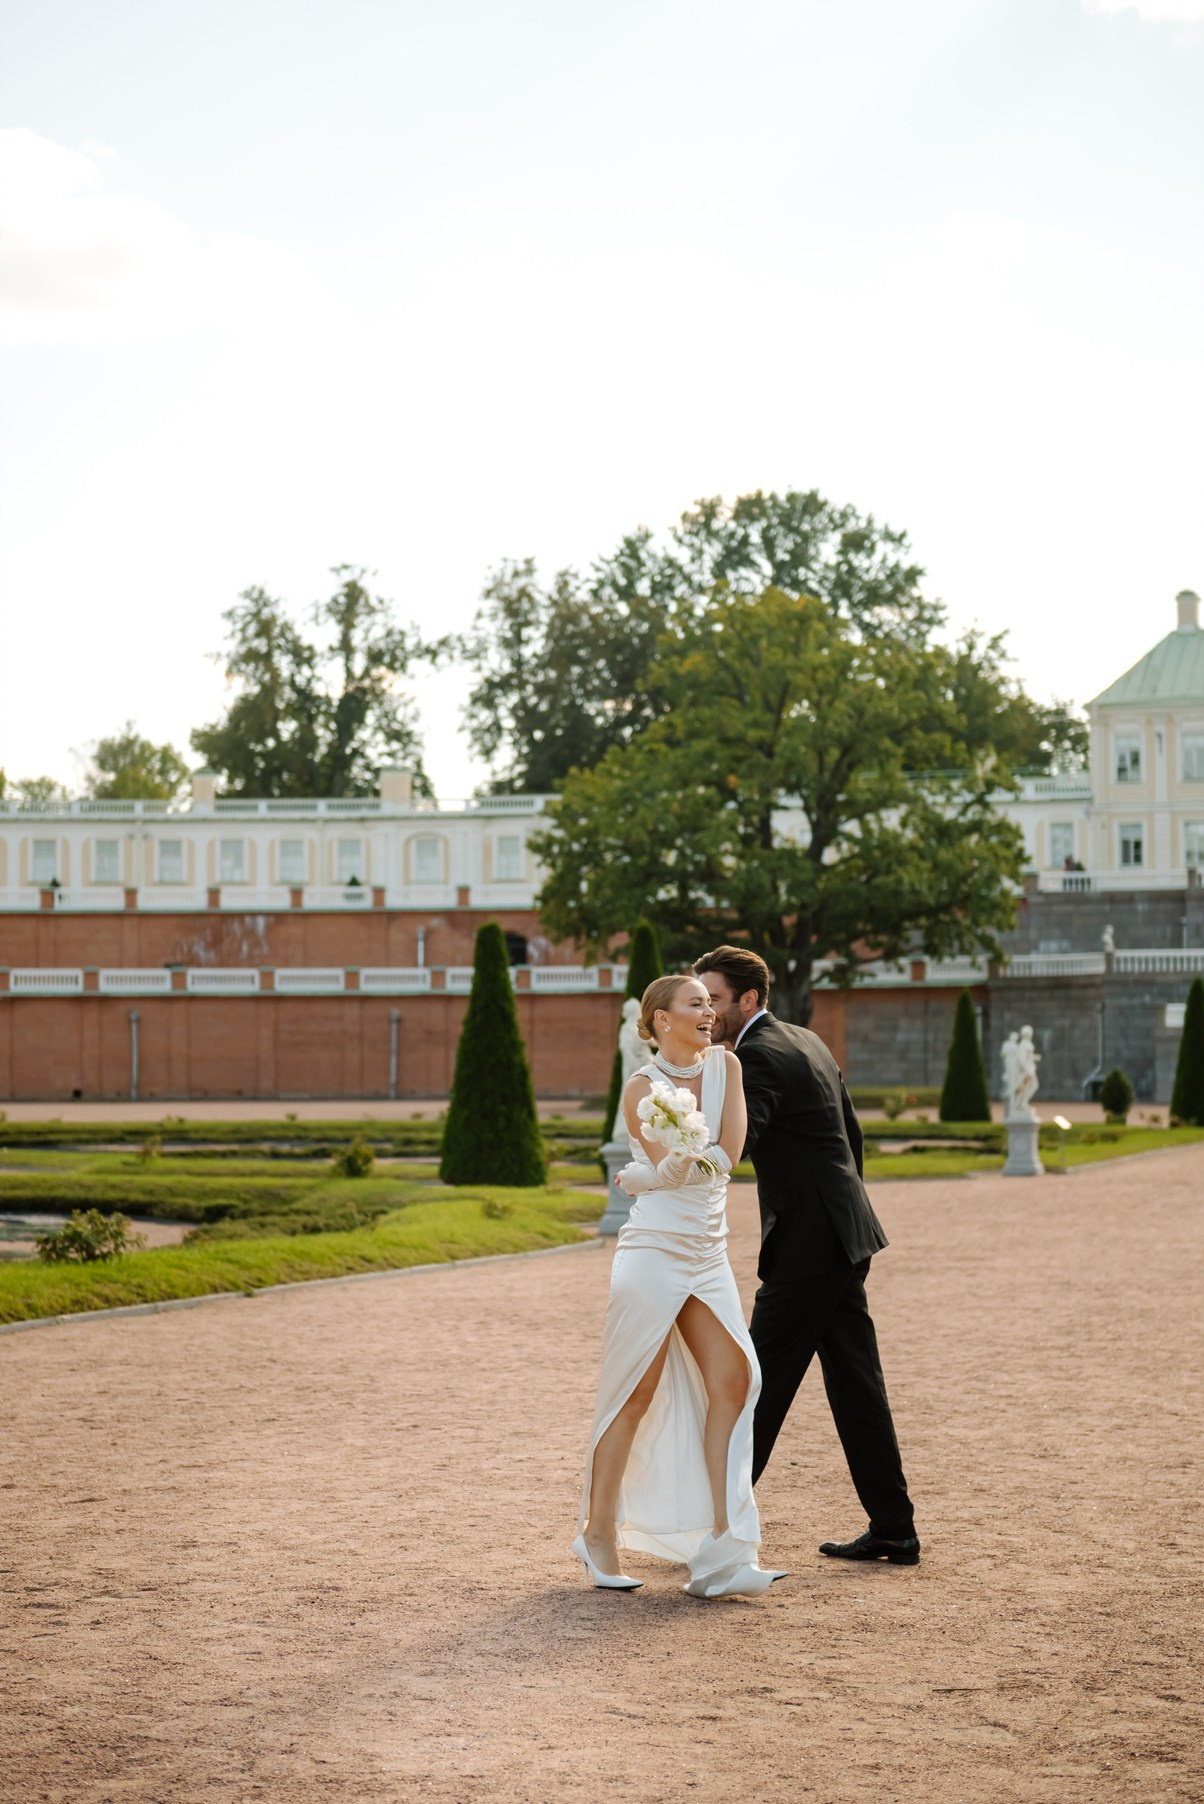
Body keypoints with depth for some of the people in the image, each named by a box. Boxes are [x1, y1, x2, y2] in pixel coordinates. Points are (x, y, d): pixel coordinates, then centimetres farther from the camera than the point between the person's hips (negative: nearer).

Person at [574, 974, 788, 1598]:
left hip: (708, 1254, 5)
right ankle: (598, 1533, 13)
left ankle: (719, 1549, -6)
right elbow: (670, 1165, -16)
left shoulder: (725, 1065, 7)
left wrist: (646, 1175, -12)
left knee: (731, 1382, -6)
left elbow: (728, 1154, -5)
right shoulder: (642, 1088, -6)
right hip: (654, 1250, -5)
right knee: (635, 1395, -1)